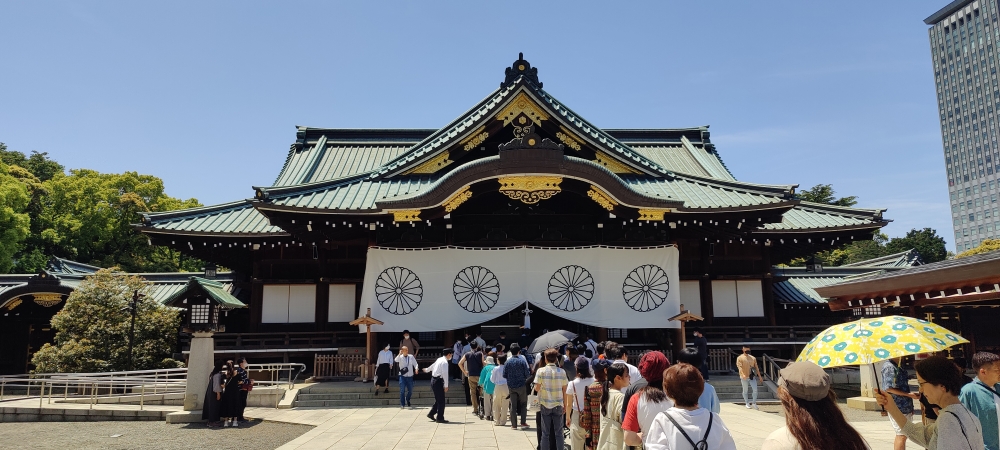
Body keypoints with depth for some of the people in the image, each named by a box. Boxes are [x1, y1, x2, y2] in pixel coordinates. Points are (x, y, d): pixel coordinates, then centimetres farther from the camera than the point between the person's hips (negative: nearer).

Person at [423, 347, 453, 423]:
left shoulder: (439, 359, 13)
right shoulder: (445, 362, -15)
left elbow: (432, 366, 31)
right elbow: (445, 374, -21)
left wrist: (427, 369, 51)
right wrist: (446, 385, -20)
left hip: (434, 380, 10)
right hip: (438, 381, -10)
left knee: (438, 400, 17)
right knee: (441, 400, -4)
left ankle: (431, 414, 24)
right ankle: (440, 418, 0)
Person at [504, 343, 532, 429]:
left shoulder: (508, 362, -5)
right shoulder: (522, 360, -10)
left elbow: (504, 375, -2)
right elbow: (527, 374, -8)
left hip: (511, 386, 2)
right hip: (521, 386, -2)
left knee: (513, 405, 7)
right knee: (523, 404, 12)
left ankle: (514, 424, 8)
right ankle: (523, 422, 7)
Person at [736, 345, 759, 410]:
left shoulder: (753, 358, 10)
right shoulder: (740, 358, -5)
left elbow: (756, 367, 15)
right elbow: (739, 367, -16)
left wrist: (759, 376, 13)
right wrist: (743, 375, -31)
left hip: (752, 376, 3)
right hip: (744, 377, -3)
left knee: (755, 390, -5)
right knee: (745, 391, 7)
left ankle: (754, 403, 10)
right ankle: (747, 403, 22)